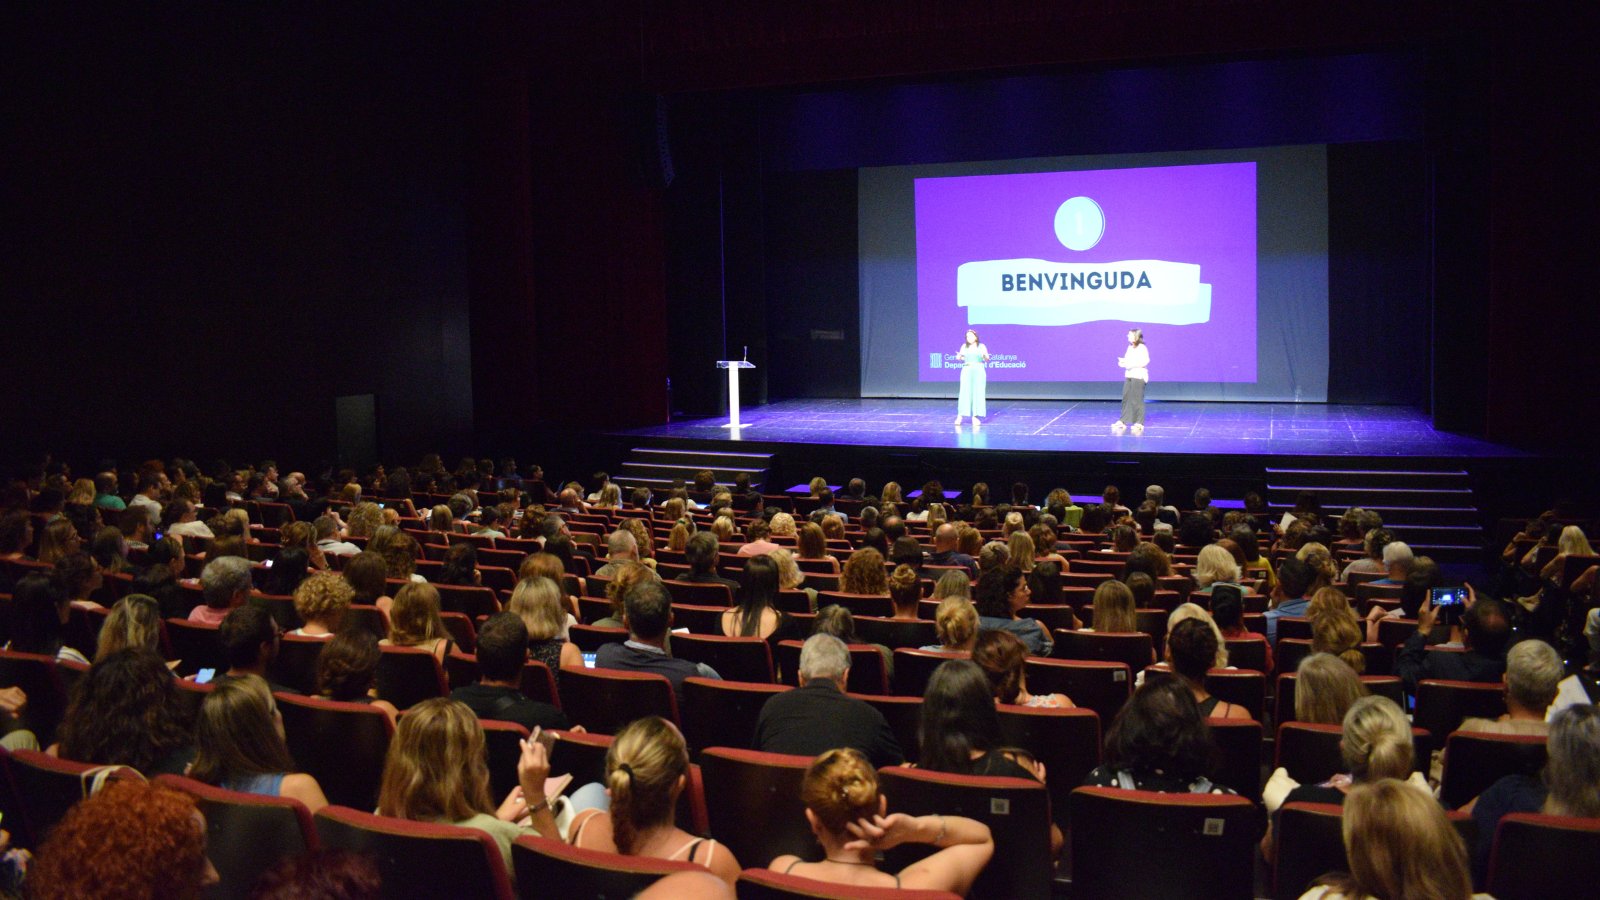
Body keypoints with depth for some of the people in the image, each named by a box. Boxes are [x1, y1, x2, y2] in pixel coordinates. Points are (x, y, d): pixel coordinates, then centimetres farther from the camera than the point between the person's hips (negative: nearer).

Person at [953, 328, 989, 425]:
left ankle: (975, 416, 4)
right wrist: (959, 356, -8)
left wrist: (984, 355, -17)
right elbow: (960, 357, 14)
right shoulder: (964, 346, 9)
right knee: (965, 392, -5)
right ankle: (960, 415, -3)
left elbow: (987, 359, 4)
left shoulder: (982, 346, 6)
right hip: (967, 371, 0)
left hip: (979, 371, 0)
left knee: (978, 393, -2)